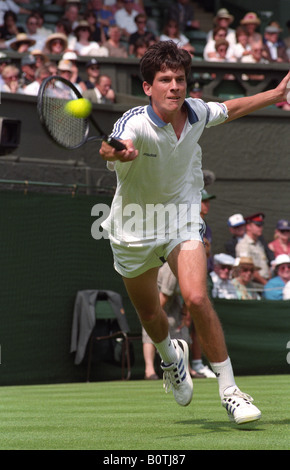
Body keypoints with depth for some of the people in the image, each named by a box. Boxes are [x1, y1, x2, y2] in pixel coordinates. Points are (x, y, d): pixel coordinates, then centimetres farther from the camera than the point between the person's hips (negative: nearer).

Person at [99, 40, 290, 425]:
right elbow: (120, 146, -53)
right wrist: (118, 153, -76)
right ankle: (170, 355, 52)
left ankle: (228, 389, -12)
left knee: (197, 299, -22)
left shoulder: (196, 113, -12)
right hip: (134, 230, -1)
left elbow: (230, 109, 12)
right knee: (149, 315, 16)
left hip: (183, 220, 1)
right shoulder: (135, 123, -27)